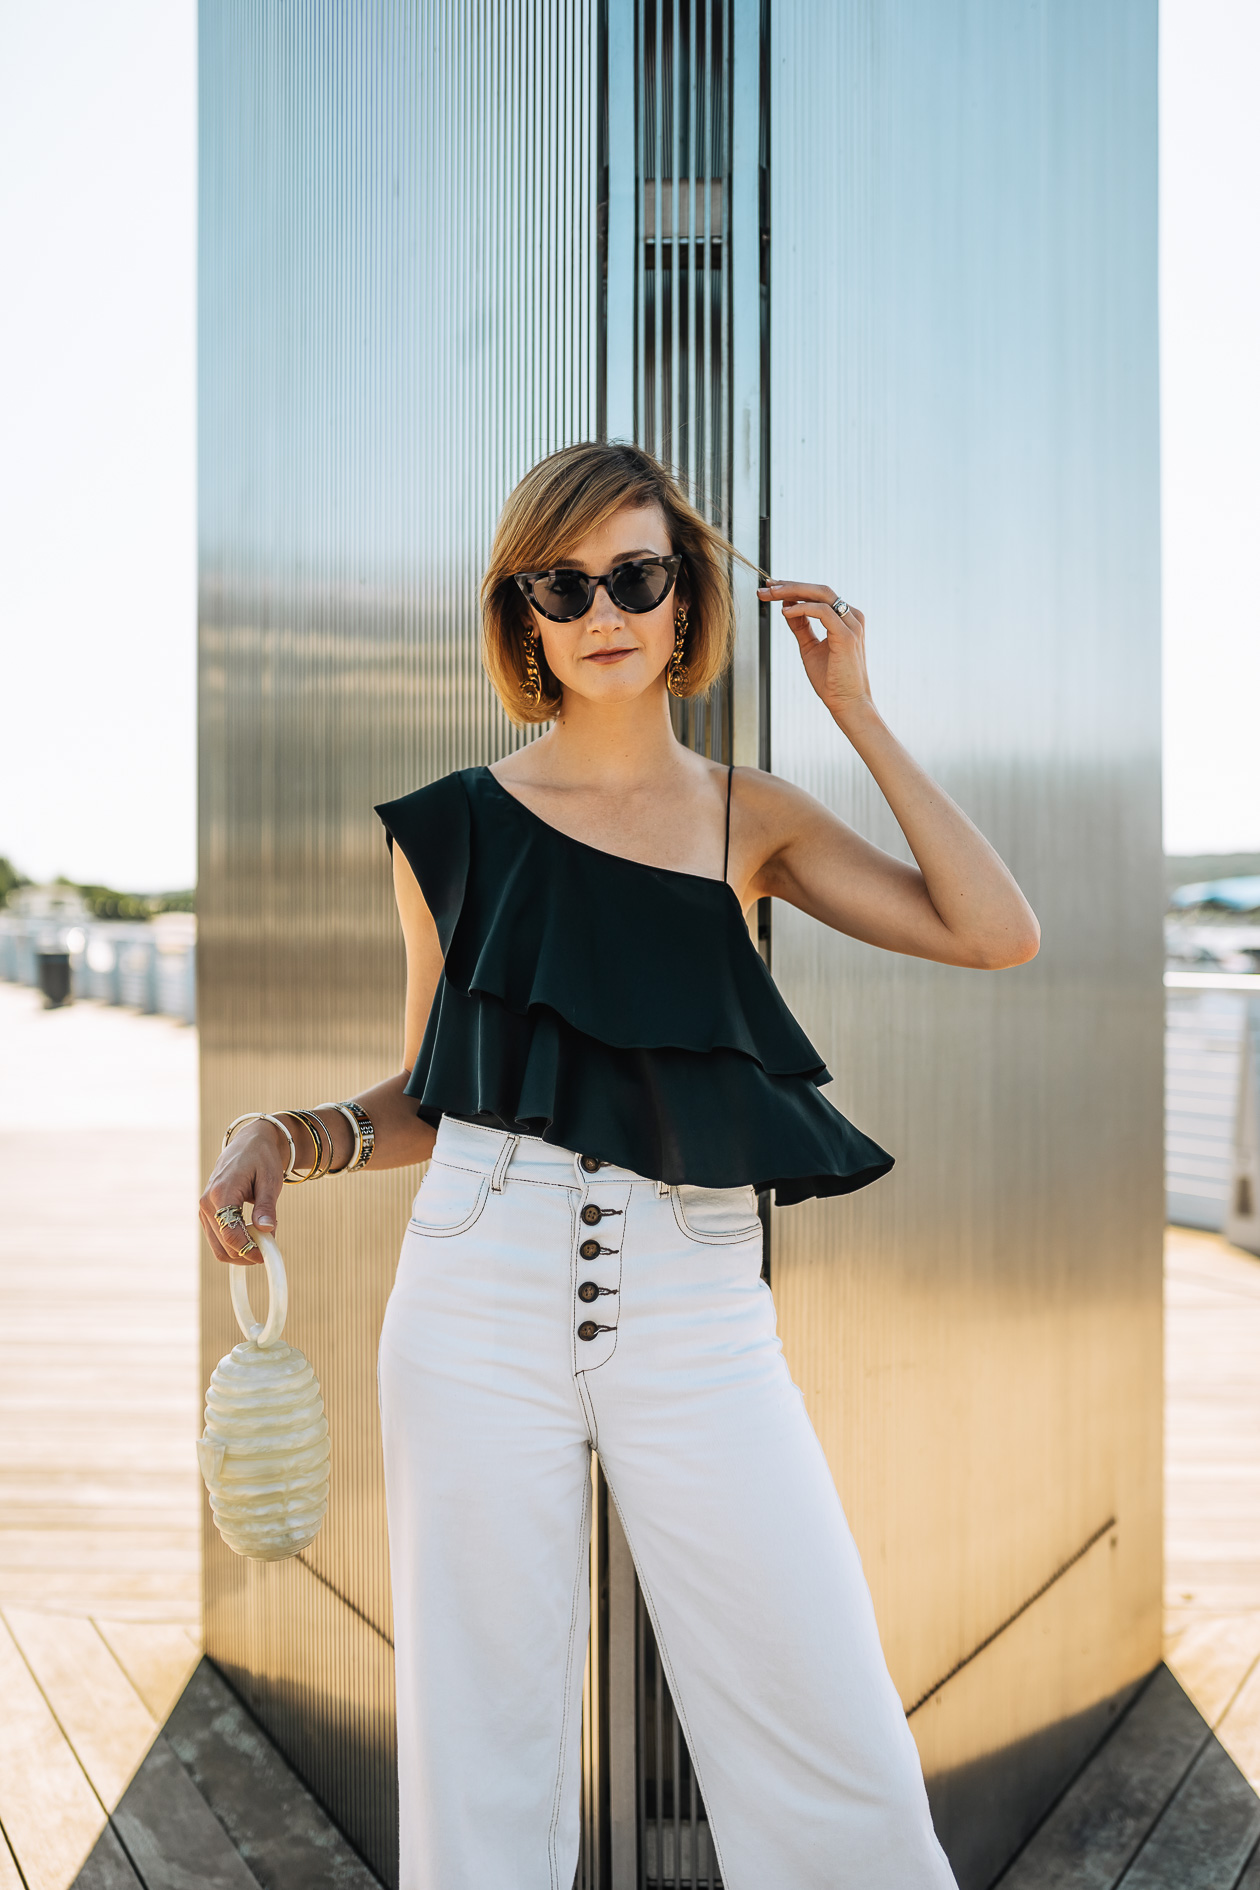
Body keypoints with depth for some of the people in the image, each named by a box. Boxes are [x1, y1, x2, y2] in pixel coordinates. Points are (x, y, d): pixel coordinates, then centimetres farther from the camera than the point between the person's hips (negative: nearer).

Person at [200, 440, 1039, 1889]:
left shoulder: (749, 816, 9)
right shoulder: (457, 823, 7)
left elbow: (996, 932, -2)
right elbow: (429, 1094, 13)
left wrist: (855, 713, 0)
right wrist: (293, 1141, -6)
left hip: (695, 1307, 1)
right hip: (485, 1289, 0)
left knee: (836, 1746, 1)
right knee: (482, 1741, 9)